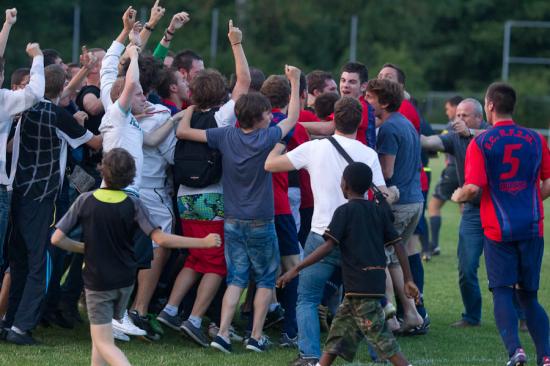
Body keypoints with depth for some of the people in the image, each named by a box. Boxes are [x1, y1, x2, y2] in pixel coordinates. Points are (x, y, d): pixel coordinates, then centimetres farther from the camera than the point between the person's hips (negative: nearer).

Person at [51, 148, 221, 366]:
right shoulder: (133, 206, -9)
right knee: (101, 334, 23)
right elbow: (161, 239, -18)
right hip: (125, 281, 3)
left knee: (104, 343, -4)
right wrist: (203, 243, -12)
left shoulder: (85, 201, -10)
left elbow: (57, 239, -10)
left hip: (97, 282, -3)